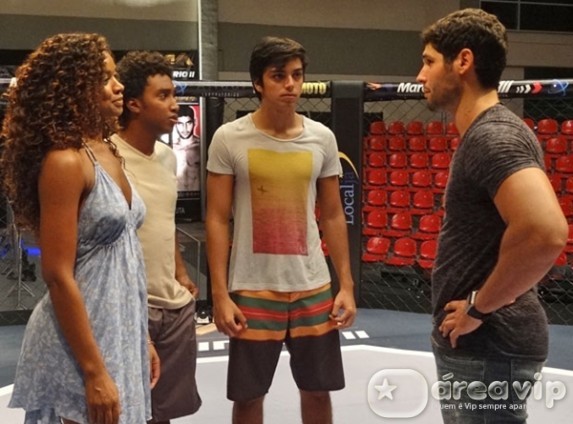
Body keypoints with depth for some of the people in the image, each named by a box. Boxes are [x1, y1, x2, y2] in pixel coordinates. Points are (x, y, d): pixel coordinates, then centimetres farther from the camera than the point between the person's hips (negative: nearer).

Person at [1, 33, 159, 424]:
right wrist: (94, 372, -21)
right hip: (83, 340, -9)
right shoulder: (64, 162, -18)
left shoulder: (108, 152, 8)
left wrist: (142, 338, 15)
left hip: (119, 330, 9)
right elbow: (58, 276, -21)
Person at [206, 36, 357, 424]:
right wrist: (220, 294, -8)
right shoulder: (229, 139, -6)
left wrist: (346, 284, 4)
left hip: (313, 286, 3)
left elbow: (333, 216, 8)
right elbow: (218, 221, -4)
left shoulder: (323, 138, 2)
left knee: (319, 390, 14)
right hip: (252, 289, -2)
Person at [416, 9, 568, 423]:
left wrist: (479, 307, -23)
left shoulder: (494, 136, -20)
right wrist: (480, 304, 11)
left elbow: (546, 232, -35)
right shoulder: (483, 135, 12)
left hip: (487, 346, -10)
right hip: (476, 343, 10)